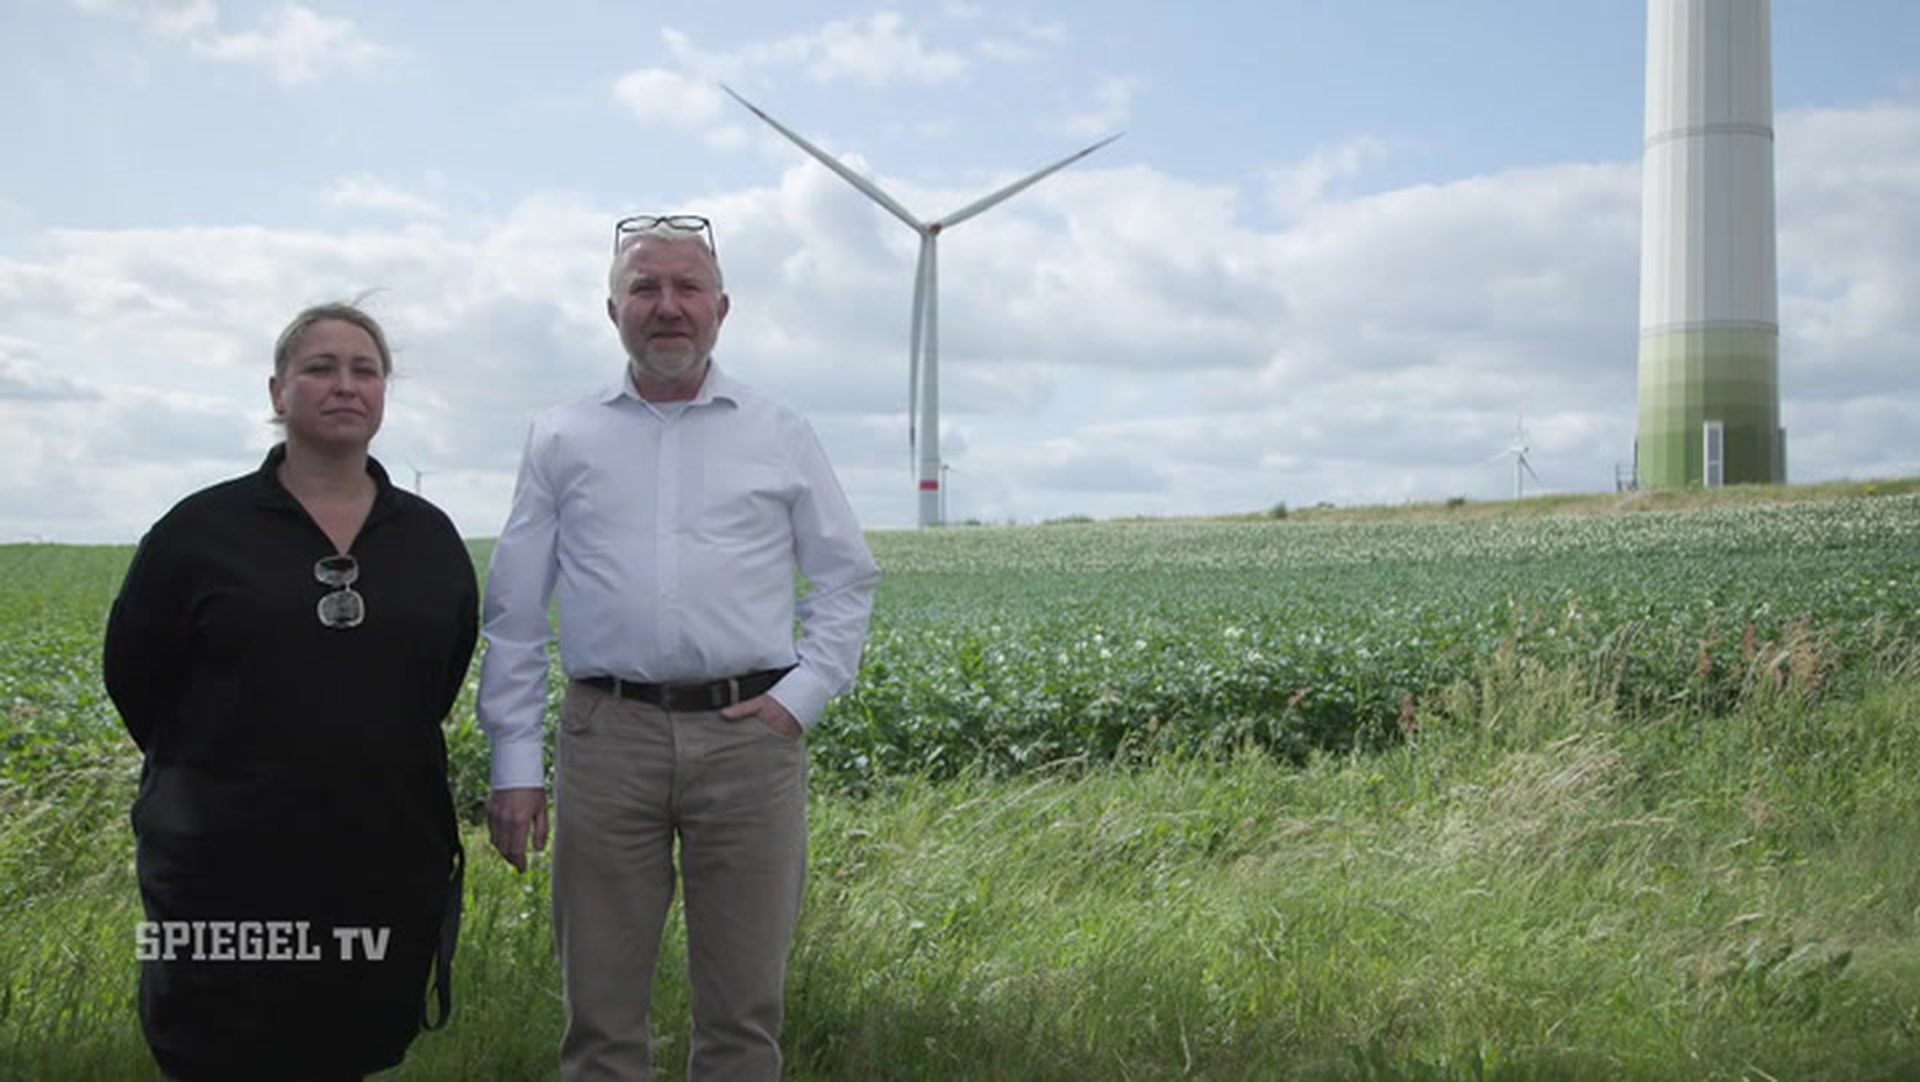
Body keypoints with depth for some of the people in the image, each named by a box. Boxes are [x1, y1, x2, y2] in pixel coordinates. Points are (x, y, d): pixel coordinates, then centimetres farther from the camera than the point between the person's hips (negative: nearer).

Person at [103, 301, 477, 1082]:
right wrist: (217, 772, 11)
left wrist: (375, 756, 12)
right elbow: (134, 674, 6)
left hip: (384, 864, 3)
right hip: (229, 870, -2)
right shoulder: (201, 530, -2)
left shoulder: (429, 538, 6)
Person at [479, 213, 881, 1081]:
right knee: (600, 1008, 7)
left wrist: (803, 695, -1)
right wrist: (513, 763, 5)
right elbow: (513, 612, 10)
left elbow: (846, 578, 13)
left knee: (743, 1009, 6)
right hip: (608, 733, 1)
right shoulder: (562, 440, 10)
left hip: (747, 732, 0)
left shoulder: (780, 436, 10)